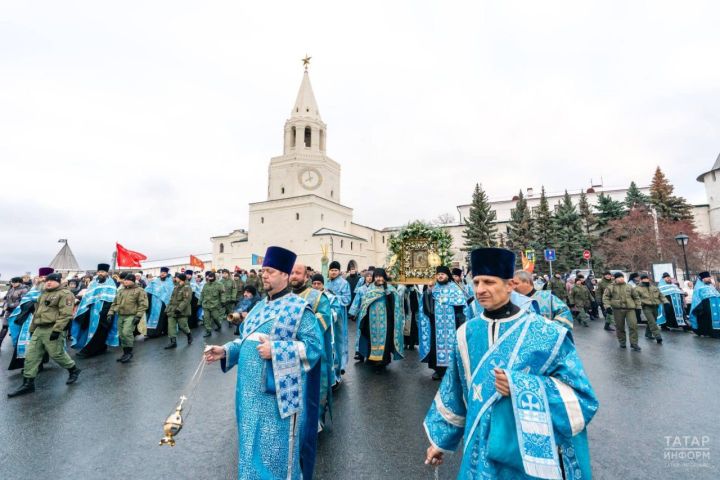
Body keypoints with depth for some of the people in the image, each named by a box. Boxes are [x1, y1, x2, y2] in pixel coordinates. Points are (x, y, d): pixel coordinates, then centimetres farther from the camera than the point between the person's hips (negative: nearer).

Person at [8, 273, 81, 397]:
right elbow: (37, 312, 27)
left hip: (52, 329, -9)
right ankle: (28, 384, 14)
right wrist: (32, 329, 24)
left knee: (57, 354, -3)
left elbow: (65, 314, -19)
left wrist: (57, 330, -25)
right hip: (39, 329, 9)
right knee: (31, 355, 6)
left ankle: (73, 370, 18)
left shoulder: (65, 294, -11)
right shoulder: (44, 294, 19)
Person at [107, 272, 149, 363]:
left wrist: (138, 316, -18)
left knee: (126, 332, -18)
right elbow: (114, 303, 22)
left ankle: (129, 352, -2)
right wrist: (110, 313, 10)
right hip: (120, 316, 7)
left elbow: (143, 305, -10)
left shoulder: (139, 291, -4)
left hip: (131, 316, -7)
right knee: (122, 335, 9)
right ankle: (125, 353, 21)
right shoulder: (121, 291, 17)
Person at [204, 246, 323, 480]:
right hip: (252, 390, 7)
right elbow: (248, 340, 17)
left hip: (278, 393, -7)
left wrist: (275, 350, -25)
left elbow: (314, 345, -19)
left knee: (276, 450, 9)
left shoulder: (299, 308, -13)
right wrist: (225, 351, 1)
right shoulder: (260, 306, 11)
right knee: (253, 446, 22)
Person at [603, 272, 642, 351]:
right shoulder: (610, 287, 2)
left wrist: (638, 307, 12)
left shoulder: (629, 287, 11)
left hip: (630, 309, 2)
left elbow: (636, 297, 18)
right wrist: (607, 306, -10)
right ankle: (622, 342, 22)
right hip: (617, 309, -1)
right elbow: (605, 297, 1)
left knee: (633, 325, -8)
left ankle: (634, 343, 3)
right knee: (619, 327, 6)